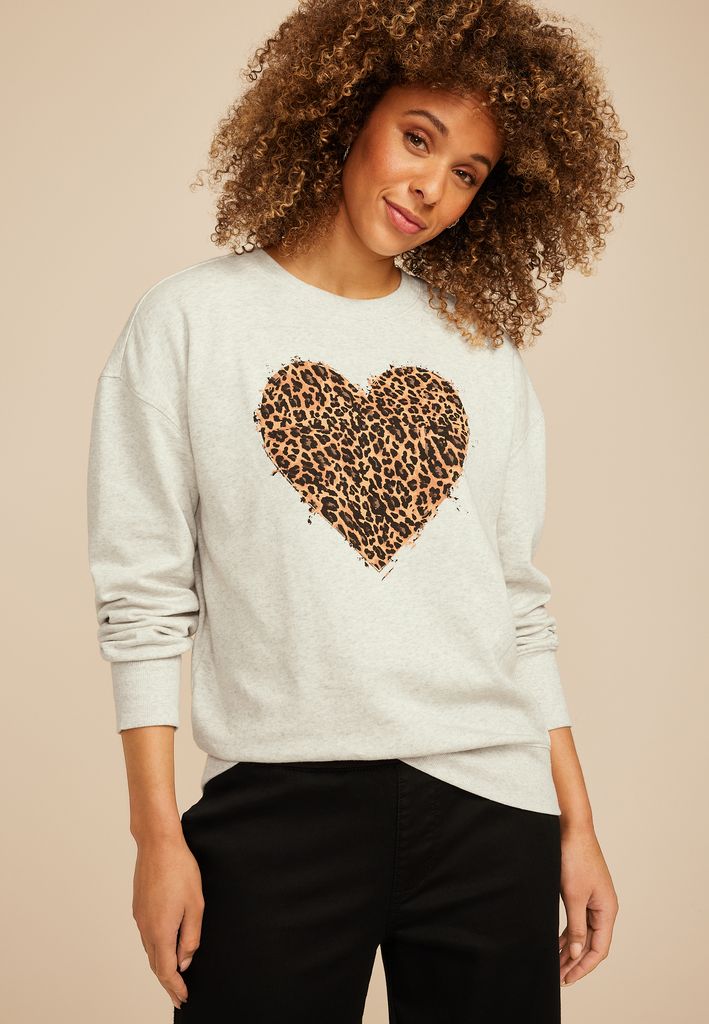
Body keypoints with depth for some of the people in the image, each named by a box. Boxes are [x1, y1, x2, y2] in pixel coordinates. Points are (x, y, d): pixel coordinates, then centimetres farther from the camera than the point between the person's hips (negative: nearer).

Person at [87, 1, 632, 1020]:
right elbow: (144, 594, -2)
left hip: (487, 802, 3)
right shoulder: (192, 321, 1)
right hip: (277, 805, -2)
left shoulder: (484, 344, 10)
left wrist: (577, 823, 8)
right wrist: (157, 834, -6)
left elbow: (520, 602, 10)